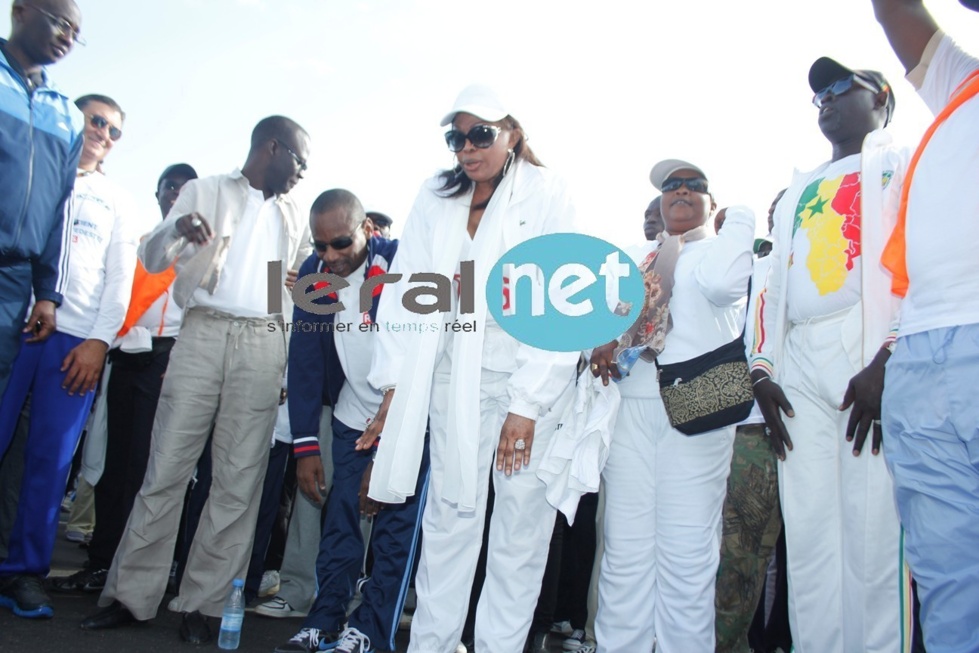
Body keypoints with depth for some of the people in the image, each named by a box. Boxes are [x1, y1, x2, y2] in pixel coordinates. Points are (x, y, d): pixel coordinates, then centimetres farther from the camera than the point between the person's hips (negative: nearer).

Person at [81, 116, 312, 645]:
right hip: (203, 333, -2)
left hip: (264, 344, 3)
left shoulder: (293, 218, 21)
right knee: (167, 466, -3)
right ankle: (132, 594, 8)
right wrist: (176, 229, -18)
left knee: (239, 479, -1)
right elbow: (152, 259, 2)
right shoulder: (205, 190, 11)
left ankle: (202, 602, 7)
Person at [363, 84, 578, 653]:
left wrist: (527, 404, -14)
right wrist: (395, 385, -5)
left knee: (523, 520, 1)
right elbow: (409, 291, 3)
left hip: (534, 373, -2)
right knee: (449, 513, 5)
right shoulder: (436, 198, 8)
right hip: (455, 374, 3)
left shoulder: (546, 194, -4)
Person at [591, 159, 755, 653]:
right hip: (631, 405, 4)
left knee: (686, 552, -2)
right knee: (625, 550, 3)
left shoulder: (721, 249, 11)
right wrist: (601, 344, 0)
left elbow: (722, 282, -13)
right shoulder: (635, 259, 24)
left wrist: (740, 217, 1)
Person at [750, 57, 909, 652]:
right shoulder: (798, 192, 30)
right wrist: (763, 370, 11)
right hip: (798, 366, 5)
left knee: (873, 537, -10)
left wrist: (889, 360, -15)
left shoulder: (905, 165, 12)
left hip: (871, 353, -5)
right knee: (809, 538, 2)